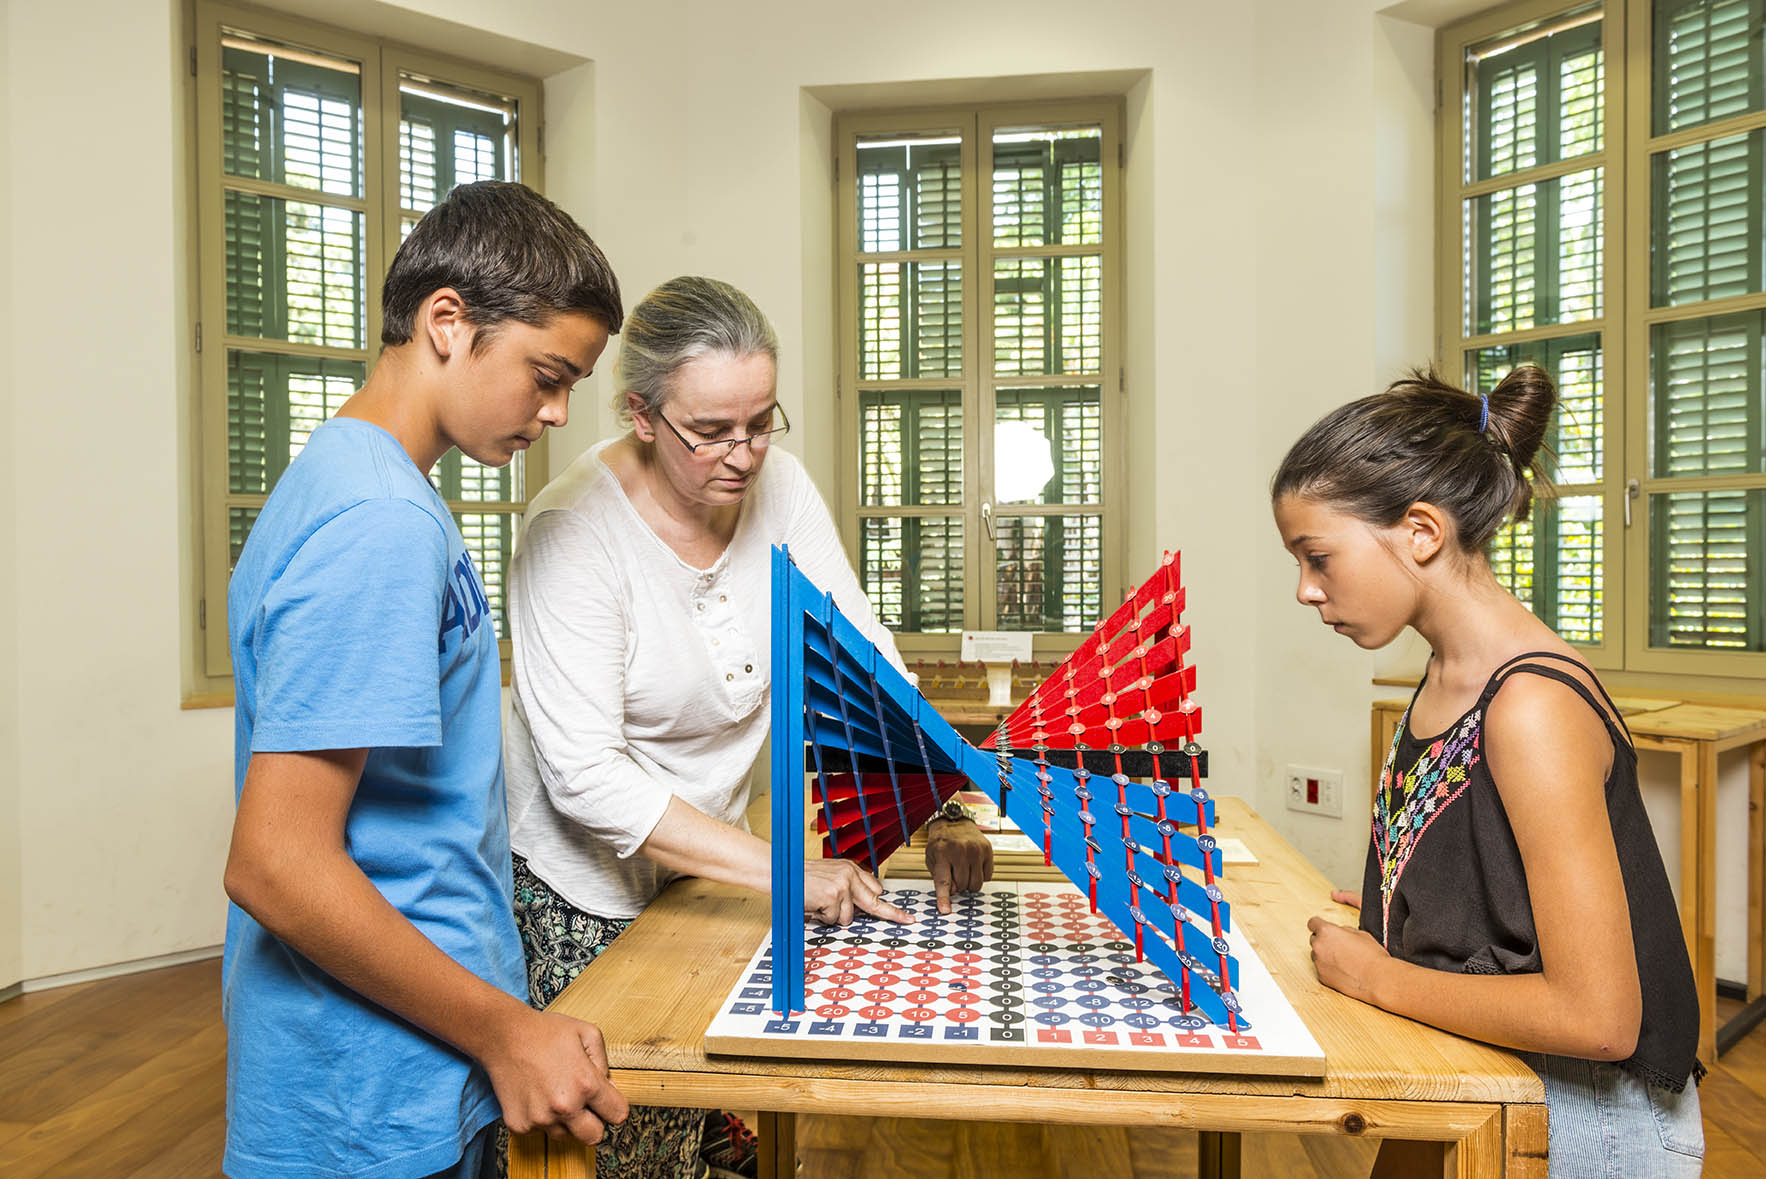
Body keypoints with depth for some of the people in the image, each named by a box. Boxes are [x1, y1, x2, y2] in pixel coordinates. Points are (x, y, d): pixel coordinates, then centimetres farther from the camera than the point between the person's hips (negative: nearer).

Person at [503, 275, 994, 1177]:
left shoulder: (778, 486, -8)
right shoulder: (576, 528, -23)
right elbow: (585, 775, -27)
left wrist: (941, 810, -18)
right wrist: (779, 868, -31)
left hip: (703, 864, 5)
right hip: (581, 885, -4)